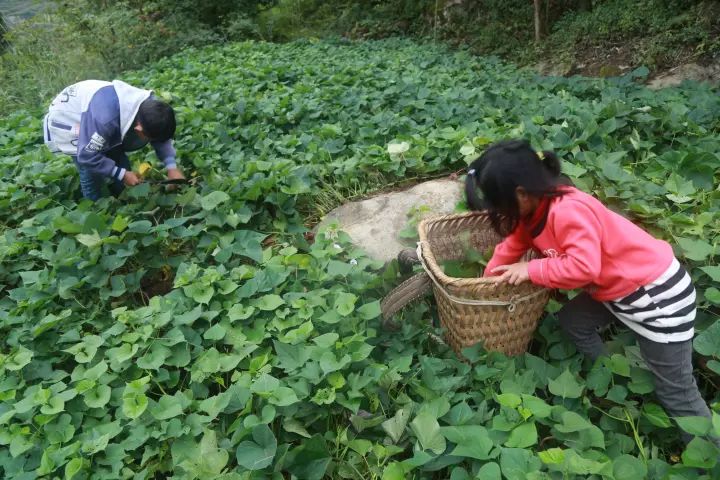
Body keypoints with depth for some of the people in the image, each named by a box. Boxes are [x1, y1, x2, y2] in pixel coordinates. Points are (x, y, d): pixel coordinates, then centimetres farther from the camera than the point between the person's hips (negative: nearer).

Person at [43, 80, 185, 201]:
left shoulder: (149, 105, -24)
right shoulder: (105, 119, -47)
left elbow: (162, 138, -8)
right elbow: (87, 156, -34)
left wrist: (172, 167, -21)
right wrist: (122, 174, -29)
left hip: (92, 118, 7)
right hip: (67, 120, -6)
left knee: (121, 164, 4)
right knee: (92, 175, -13)